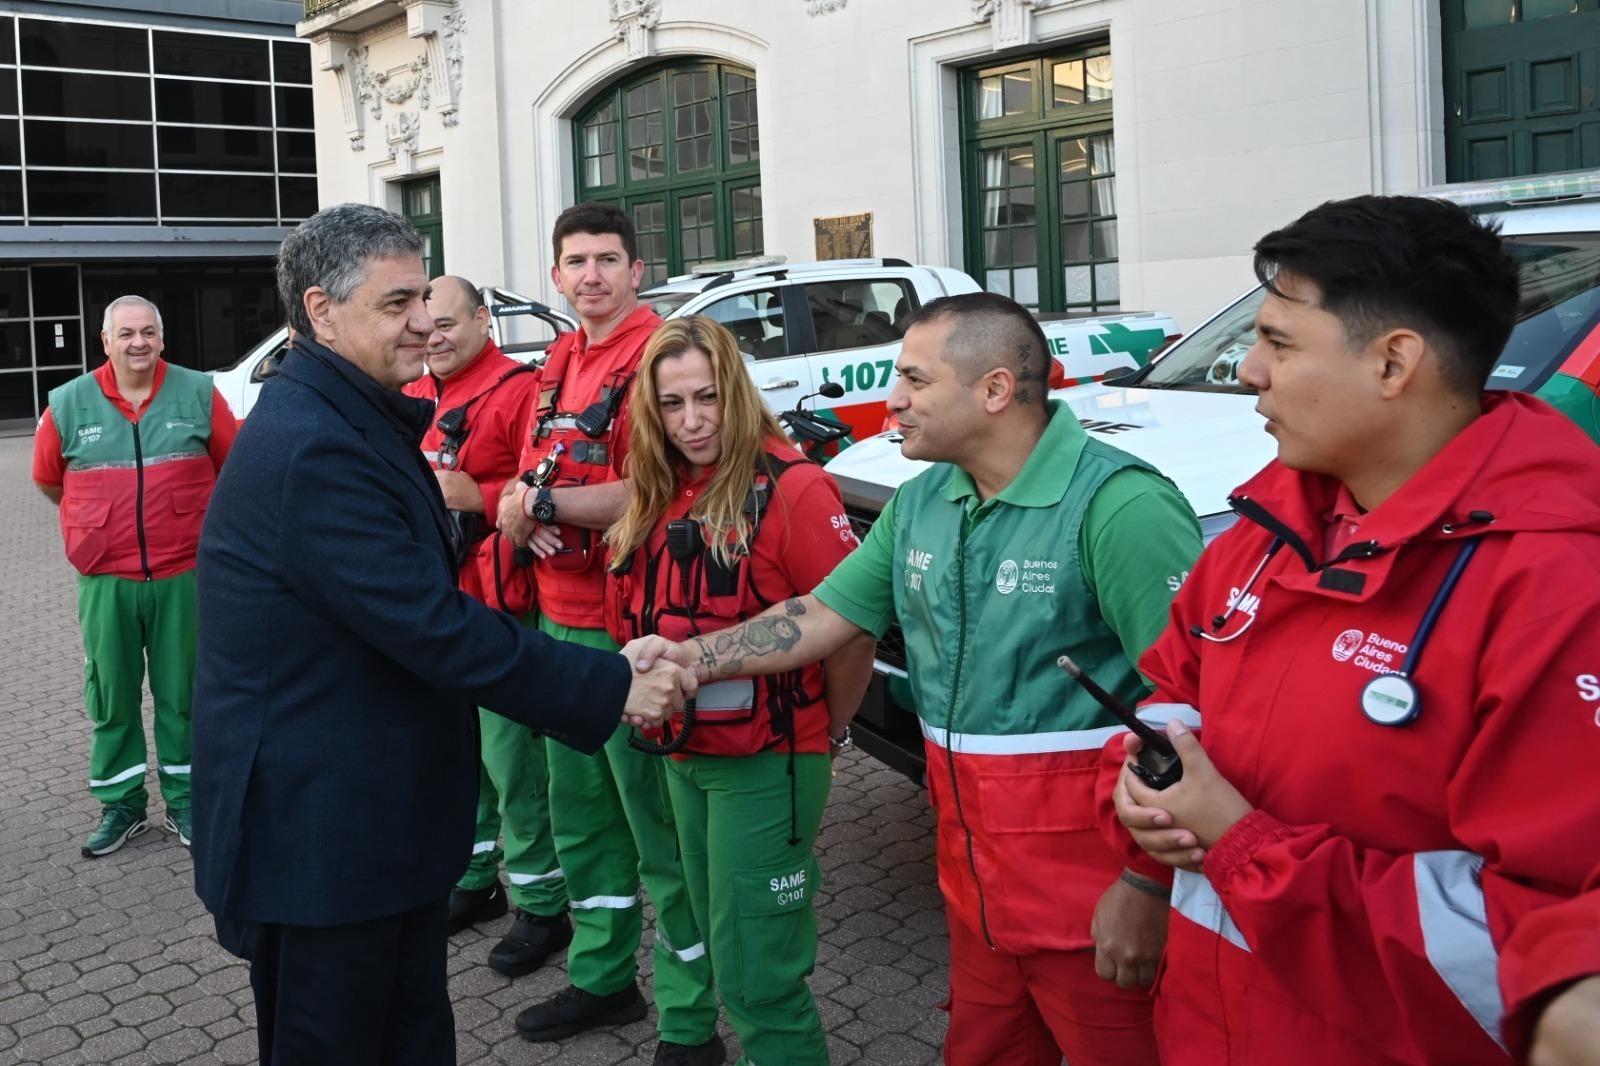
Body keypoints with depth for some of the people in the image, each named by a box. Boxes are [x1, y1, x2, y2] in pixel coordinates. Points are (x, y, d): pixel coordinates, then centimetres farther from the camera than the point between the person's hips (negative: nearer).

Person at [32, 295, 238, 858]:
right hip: (105, 579, 1)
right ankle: (121, 804, 22)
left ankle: (184, 800, 21)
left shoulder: (198, 394, -2)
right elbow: (47, 477, 13)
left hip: (184, 574, -1)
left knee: (182, 692, 9)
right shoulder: (69, 403, -1)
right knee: (111, 695, 8)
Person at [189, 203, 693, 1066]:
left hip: (387, 817, 10)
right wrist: (610, 689, -21)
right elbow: (436, 629, -27)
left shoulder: (352, 420, 9)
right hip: (321, 831, -10)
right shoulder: (314, 449, -24)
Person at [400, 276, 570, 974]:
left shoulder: (520, 390, -9)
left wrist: (477, 496, -24)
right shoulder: (412, 399, 15)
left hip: (495, 605, -8)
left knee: (510, 756, -5)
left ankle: (541, 904, 9)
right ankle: (475, 879, 32)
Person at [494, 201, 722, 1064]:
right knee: (580, 809, 19)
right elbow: (528, 476, 16)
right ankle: (601, 976, 37)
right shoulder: (559, 362, 14)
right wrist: (519, 514, -7)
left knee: (657, 823, -2)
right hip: (560, 618, 9)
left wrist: (542, 502, -12)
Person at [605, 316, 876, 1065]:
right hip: (684, 758, 8)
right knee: (726, 951, 20)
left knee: (754, 978, -1)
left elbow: (852, 626, -16)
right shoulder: (660, 496, 7)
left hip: (765, 763, -7)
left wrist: (829, 729, -5)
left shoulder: (791, 488, -17)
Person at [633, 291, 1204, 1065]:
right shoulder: (919, 504, 7)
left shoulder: (1118, 505, -20)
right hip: (972, 866, 7)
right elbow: (824, 615, 12)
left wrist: (1147, 889, -22)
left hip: (1089, 883, -7)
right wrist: (693, 657, -1)